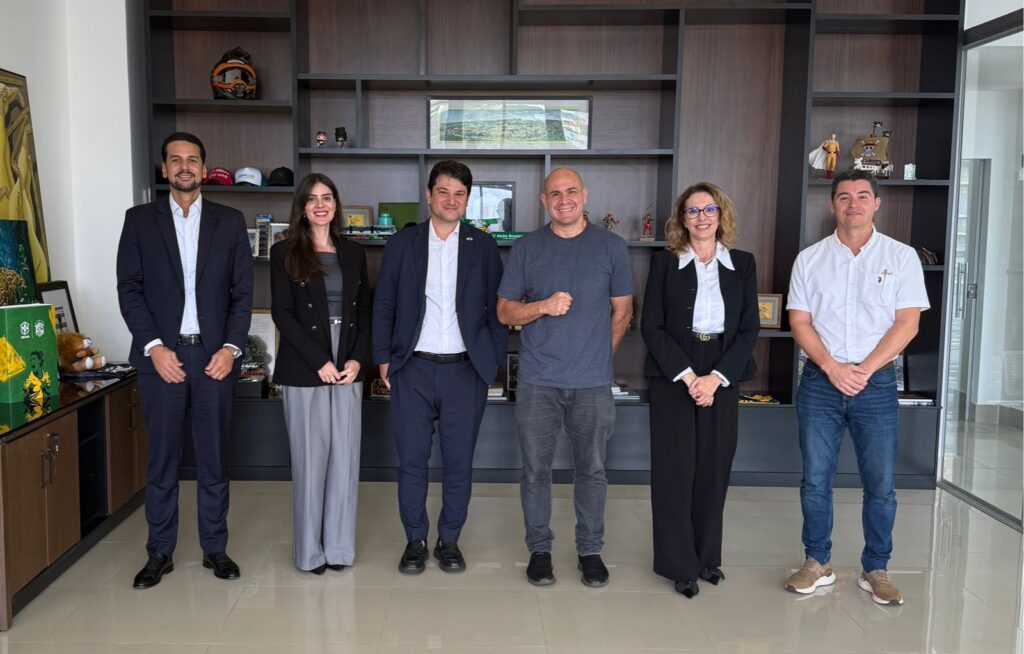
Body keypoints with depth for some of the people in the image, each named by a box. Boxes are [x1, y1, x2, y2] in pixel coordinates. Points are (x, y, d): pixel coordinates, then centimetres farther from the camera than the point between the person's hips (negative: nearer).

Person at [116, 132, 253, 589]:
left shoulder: (230, 221, 8)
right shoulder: (139, 220, 7)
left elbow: (243, 291, 5)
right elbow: (129, 289, 1)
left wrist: (231, 347, -6)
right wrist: (154, 347, -9)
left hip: (214, 356, 0)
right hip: (161, 356, 0)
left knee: (214, 457, 6)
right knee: (162, 459, 6)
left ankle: (215, 548, 18)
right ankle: (160, 553, 18)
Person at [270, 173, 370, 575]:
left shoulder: (353, 254, 12)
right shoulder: (285, 253, 1)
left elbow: (364, 313, 11)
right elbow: (283, 315, -6)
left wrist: (357, 360, -4)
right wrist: (320, 362, -13)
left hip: (348, 370, 3)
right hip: (304, 372, -3)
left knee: (345, 458, 5)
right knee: (310, 460, 1)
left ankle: (339, 546, 16)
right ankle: (309, 550, 13)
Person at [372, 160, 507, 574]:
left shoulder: (483, 246, 5)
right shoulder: (401, 244, 5)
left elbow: (497, 307, 7)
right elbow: (383, 305, 7)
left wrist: (493, 360, 2)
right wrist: (383, 358, 2)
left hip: (465, 370, 0)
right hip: (412, 369, 0)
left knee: (459, 462, 6)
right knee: (411, 460, 5)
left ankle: (449, 540, 23)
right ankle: (415, 541, 21)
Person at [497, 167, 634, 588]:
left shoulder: (611, 246, 4)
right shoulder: (526, 249, 5)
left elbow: (622, 311, 10)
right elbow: (505, 312, 5)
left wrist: (599, 357, 7)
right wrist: (543, 306, -13)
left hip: (593, 382, 0)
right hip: (537, 382, 0)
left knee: (592, 469, 8)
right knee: (535, 470, 7)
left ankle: (590, 549, 23)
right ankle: (539, 549, 22)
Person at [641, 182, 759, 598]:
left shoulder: (742, 264, 7)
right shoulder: (665, 263, 1)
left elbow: (749, 328, 2)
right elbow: (651, 326, -3)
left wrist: (716, 377, -9)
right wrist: (686, 375, -12)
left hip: (723, 378, 2)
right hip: (672, 375, -2)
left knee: (714, 467, 6)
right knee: (675, 468, 0)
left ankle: (707, 556, 21)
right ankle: (679, 564, 11)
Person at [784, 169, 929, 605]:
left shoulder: (901, 257, 3)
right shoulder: (809, 259, 6)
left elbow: (907, 323, -3)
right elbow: (799, 321, 2)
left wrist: (863, 370, -13)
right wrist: (833, 368, -11)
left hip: (876, 382, -1)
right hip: (820, 381, 1)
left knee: (880, 483, 3)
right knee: (815, 479, 6)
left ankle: (875, 570, 19)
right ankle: (817, 563, 20)